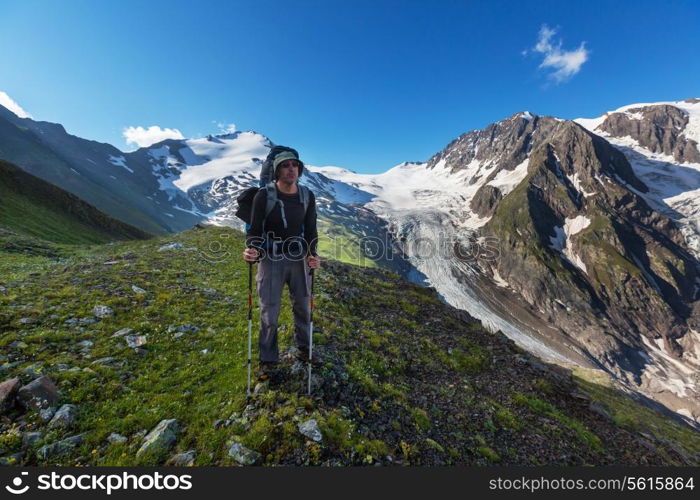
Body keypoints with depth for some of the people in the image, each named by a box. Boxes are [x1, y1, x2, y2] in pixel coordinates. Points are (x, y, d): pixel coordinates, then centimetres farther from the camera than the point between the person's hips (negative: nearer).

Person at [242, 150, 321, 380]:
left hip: (298, 258, 3)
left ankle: (304, 347, 39)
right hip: (271, 260, -3)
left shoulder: (307, 196, 0)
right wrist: (252, 250, -28)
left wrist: (312, 254, -12)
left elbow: (310, 230, 4)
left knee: (303, 307, 14)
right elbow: (255, 229, -7)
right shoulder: (264, 195, -10)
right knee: (269, 313, 4)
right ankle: (268, 360, 25)